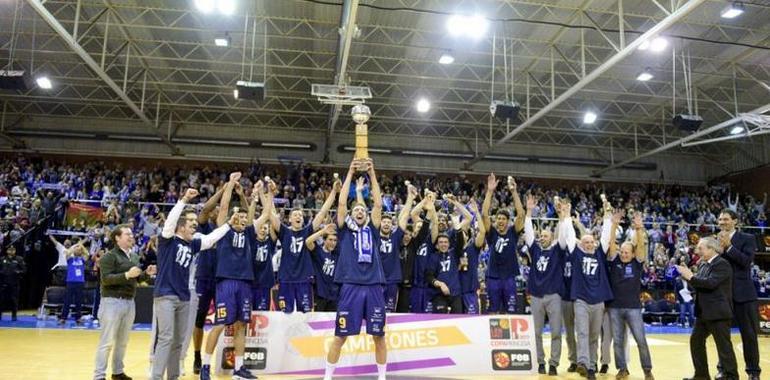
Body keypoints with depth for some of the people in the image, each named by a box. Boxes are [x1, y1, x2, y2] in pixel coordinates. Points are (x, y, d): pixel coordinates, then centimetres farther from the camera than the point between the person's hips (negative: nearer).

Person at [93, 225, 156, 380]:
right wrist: (126, 275, -26)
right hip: (113, 301, -7)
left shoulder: (134, 256, 13)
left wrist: (146, 273, 0)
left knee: (123, 341, 13)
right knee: (107, 341, -2)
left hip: (130, 302, 7)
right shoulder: (109, 256, -8)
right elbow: (106, 279, -18)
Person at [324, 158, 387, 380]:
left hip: (373, 287, 2)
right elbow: (342, 203, 1)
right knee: (340, 336, 2)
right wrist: (350, 173, 1)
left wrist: (372, 174, 6)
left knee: (379, 335, 7)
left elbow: (378, 204, 8)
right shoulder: (345, 230, 10)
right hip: (351, 287, -2)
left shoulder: (372, 230, 15)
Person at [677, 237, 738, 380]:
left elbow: (711, 283, -26)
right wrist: (686, 276, 2)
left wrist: (691, 277, -20)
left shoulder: (722, 264, -13)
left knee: (723, 345, -1)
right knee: (696, 341, 13)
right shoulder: (704, 265, 13)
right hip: (704, 313, 9)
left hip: (718, 313, -9)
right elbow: (698, 285, 16)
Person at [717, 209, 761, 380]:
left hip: (743, 293, -3)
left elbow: (747, 261, -16)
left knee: (749, 334, 5)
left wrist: (728, 246, -18)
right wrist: (720, 248, -12)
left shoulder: (747, 238, -3)